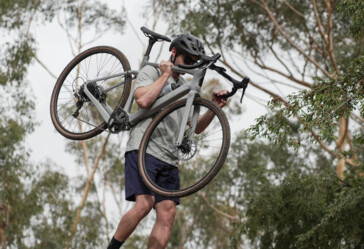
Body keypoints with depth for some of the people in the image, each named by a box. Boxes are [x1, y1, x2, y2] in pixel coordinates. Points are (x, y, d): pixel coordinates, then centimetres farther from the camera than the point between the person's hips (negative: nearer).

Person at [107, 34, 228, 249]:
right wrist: (165, 75, -4)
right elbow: (143, 100, -13)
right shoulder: (151, 71, 7)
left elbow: (195, 127, 19)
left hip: (169, 159, 6)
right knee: (144, 204, -23)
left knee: (167, 213, -8)